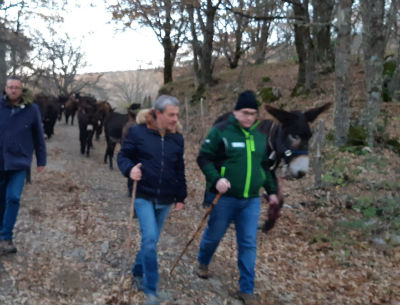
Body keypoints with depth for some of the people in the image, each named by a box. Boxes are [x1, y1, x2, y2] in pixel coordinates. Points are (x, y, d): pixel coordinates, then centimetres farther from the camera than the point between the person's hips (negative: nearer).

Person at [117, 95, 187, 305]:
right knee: (149, 239, -15)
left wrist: (181, 197, 13)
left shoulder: (177, 139, 5)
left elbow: (180, 170, 12)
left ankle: (138, 273, 38)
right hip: (143, 196, -4)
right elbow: (123, 156, -2)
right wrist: (129, 169, -24)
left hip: (165, 200, 5)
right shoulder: (138, 132, -8)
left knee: (151, 240, 14)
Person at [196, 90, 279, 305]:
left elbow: (265, 165, 19)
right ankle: (203, 263, 46)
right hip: (224, 198, -4)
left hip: (251, 200, 4)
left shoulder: (260, 136, 8)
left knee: (249, 244, 2)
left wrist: (271, 190, 16)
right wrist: (216, 179, -23)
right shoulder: (221, 131, -10)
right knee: (214, 234, 15)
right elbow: (204, 158, -9)